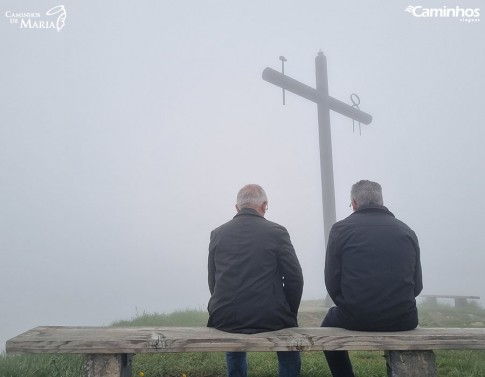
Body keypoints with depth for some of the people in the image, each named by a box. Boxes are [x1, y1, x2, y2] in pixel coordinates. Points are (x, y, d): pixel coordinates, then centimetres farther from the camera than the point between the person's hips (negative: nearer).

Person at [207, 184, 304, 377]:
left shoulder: (217, 234, 2)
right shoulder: (276, 232, -6)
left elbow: (213, 282, 7)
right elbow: (294, 278, -5)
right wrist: (289, 313, 10)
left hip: (225, 319, 3)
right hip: (269, 319, -2)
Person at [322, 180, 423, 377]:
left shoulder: (340, 229, -3)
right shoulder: (407, 231, 5)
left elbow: (332, 283, -4)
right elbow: (417, 285, 4)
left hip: (355, 319, -2)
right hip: (402, 321, 3)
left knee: (329, 323, 30)